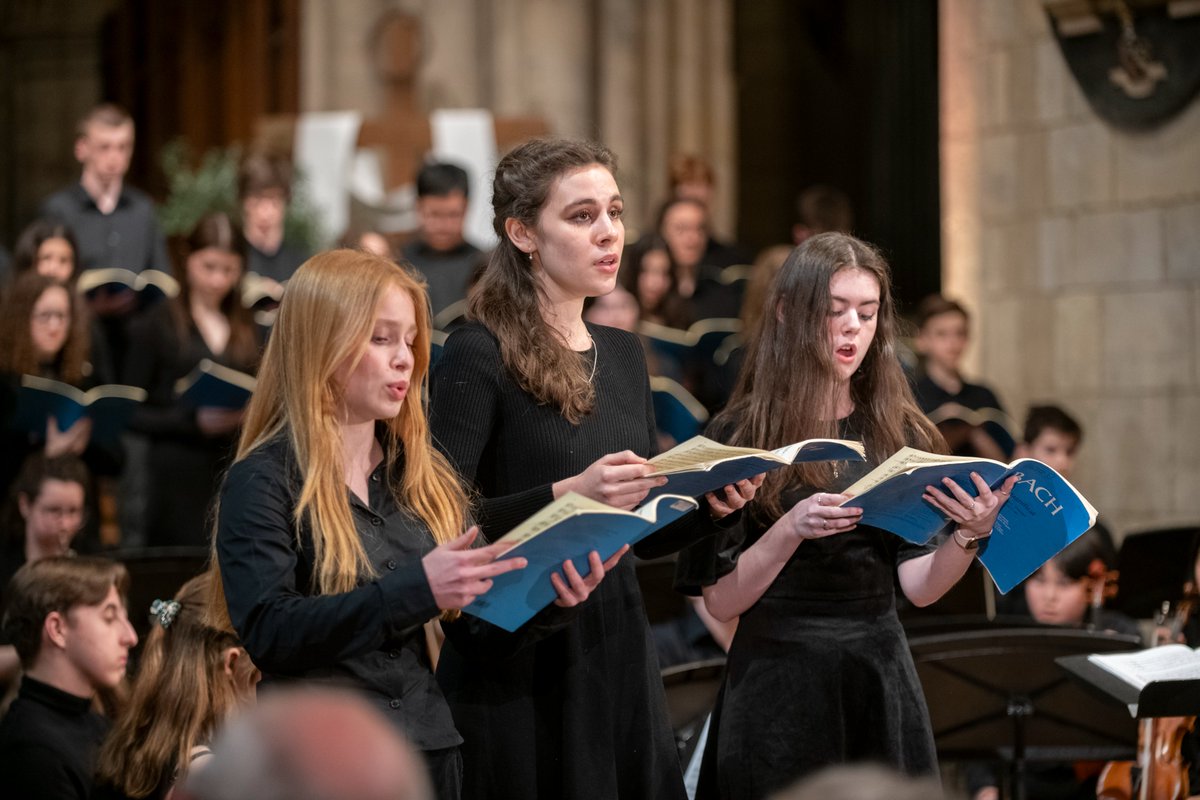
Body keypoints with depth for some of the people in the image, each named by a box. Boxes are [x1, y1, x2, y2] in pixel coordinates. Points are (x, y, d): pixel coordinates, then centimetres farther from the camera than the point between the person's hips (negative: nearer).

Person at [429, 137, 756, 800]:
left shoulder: (623, 354, 12)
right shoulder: (478, 355, -9)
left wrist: (709, 502, -1)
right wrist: (567, 496, -26)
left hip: (617, 648, 6)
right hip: (516, 664, -6)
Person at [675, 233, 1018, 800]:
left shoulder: (900, 434, 5)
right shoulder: (740, 437, -5)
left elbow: (919, 586, -2)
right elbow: (720, 600, -9)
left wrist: (968, 535, -20)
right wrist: (791, 529, -23)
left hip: (881, 680, 3)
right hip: (779, 684, -3)